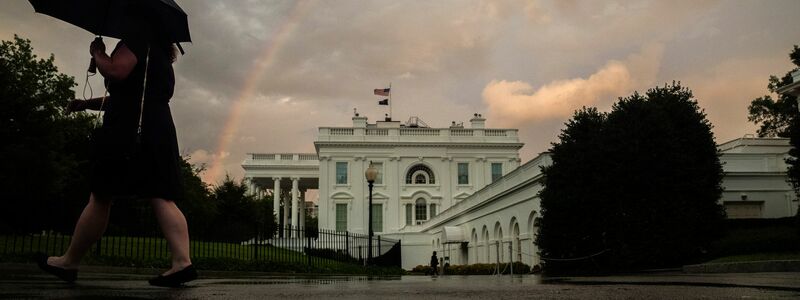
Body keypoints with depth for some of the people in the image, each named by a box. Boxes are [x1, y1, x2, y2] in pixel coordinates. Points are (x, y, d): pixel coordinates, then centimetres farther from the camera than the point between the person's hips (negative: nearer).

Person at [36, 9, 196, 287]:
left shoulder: (138, 32, 0)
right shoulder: (159, 54, 28)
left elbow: (116, 71, -16)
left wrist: (97, 53, 4)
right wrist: (87, 103, 34)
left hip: (128, 130, -8)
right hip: (159, 130, 8)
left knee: (101, 197, -1)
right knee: (162, 198, -4)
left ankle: (69, 262, 10)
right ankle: (182, 261, -18)